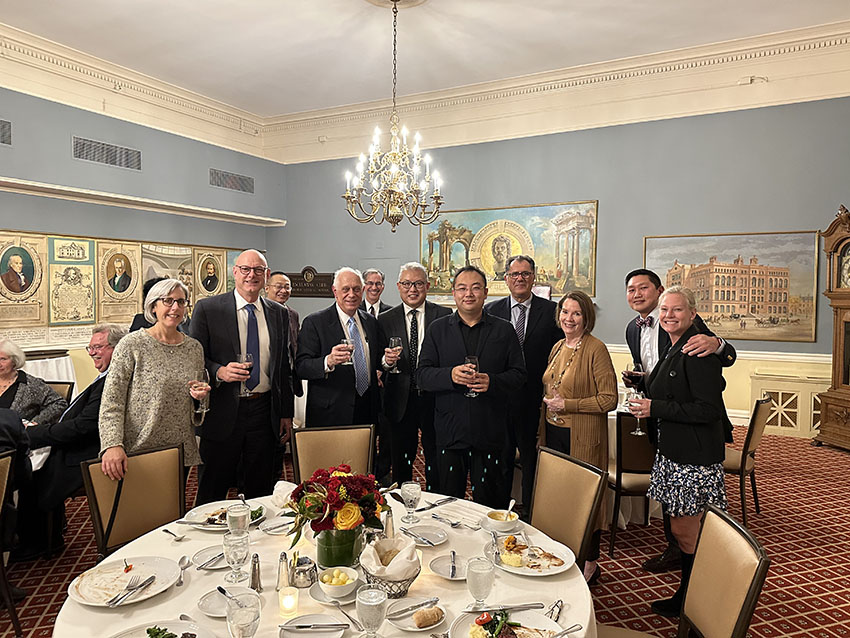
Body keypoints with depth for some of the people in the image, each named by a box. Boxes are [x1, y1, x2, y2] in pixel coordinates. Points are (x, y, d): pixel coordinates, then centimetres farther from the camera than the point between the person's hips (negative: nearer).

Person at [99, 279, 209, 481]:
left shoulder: (195, 348, 8)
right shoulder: (131, 345, -6)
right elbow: (111, 403, -9)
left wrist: (199, 397, -4)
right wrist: (113, 444, -21)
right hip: (137, 449, -4)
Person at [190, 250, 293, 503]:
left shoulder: (279, 314, 8)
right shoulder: (207, 308, -2)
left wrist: (286, 413, 10)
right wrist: (218, 371, -22)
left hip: (264, 412, 3)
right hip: (222, 413, -3)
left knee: (262, 490, 12)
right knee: (213, 491, 8)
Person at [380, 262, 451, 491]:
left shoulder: (444, 316, 0)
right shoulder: (385, 320, 4)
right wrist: (387, 361, -19)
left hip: (434, 399, -1)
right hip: (400, 402, 1)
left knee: (436, 461, 10)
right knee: (401, 462, 13)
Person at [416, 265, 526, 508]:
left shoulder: (504, 330, 7)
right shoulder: (437, 329, 7)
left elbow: (519, 375, 4)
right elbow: (422, 376, 1)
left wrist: (491, 381, -15)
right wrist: (450, 375, -18)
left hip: (490, 432, 0)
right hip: (449, 431, 1)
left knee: (488, 503, 8)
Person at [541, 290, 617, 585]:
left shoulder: (595, 349, -13)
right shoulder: (558, 347, 10)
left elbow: (609, 399, -16)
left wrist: (567, 405, -18)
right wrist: (548, 402, 7)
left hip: (582, 437, -7)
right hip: (554, 433, 7)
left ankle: (590, 564, 20)